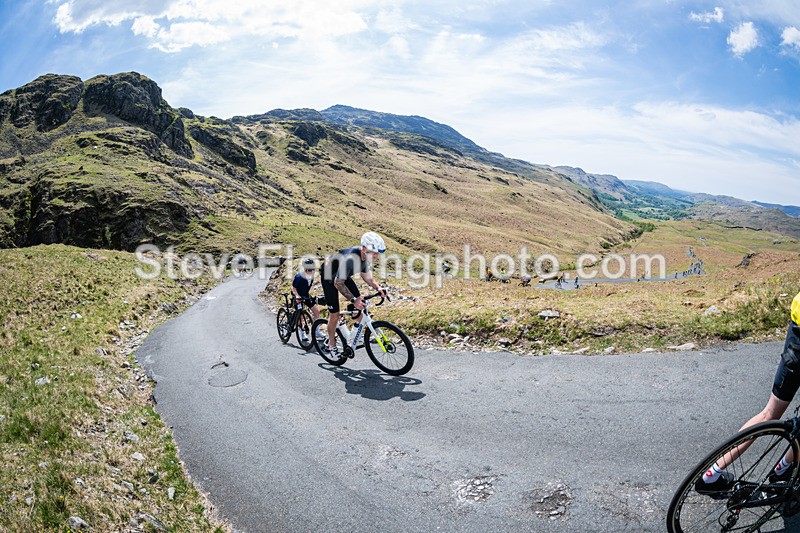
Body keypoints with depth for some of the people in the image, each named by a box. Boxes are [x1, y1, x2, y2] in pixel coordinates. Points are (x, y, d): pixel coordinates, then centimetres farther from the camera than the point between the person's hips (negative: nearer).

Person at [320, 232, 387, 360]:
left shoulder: (367, 256, -18)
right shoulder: (350, 258, -42)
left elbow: (366, 276, -1)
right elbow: (338, 283, -36)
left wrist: (378, 288, -18)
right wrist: (353, 300, -43)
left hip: (344, 275, 7)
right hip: (329, 276, -7)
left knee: (360, 305, -4)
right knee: (334, 314, -4)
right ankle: (331, 345, 16)